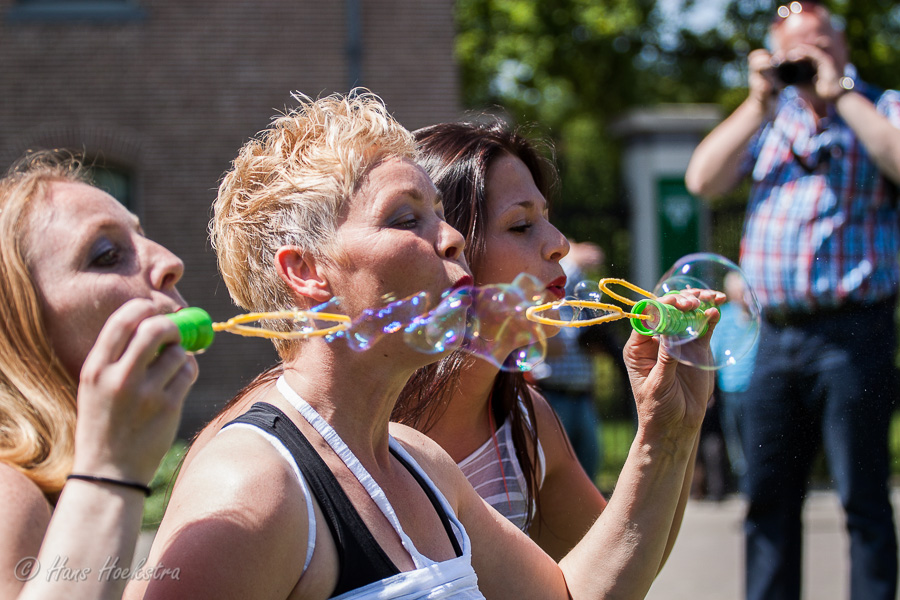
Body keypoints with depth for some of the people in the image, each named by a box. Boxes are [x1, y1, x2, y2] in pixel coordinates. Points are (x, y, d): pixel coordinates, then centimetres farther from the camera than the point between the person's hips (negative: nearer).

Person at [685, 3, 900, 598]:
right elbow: (703, 179, 5)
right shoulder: (769, 120, 17)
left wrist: (841, 94, -12)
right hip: (776, 336, 5)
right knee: (768, 497, 8)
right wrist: (759, 102, 0)